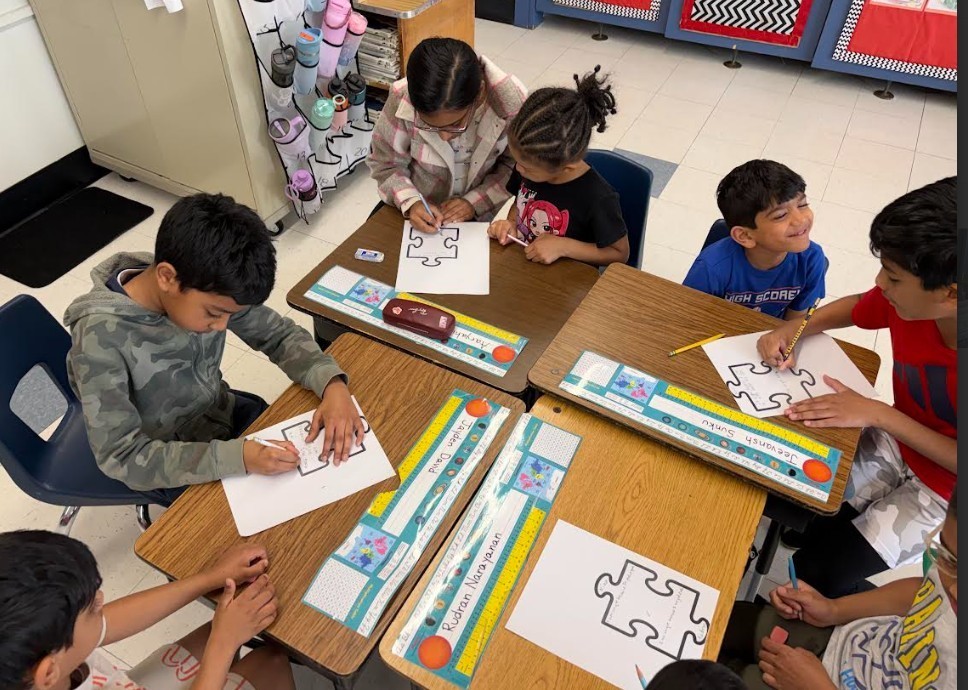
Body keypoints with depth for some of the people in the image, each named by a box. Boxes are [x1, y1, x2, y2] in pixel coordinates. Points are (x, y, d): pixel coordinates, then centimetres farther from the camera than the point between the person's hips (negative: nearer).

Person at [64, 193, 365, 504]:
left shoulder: (208, 290, -20)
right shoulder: (101, 337, -34)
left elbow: (280, 334, -8)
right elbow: (123, 457, -30)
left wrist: (332, 383, -27)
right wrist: (236, 456, -40)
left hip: (220, 413, 5)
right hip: (166, 464, -4)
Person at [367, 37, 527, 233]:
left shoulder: (511, 101, -27)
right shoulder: (402, 99, -25)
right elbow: (386, 164, -10)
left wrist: (475, 202, -21)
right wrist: (410, 202, -26)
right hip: (419, 210, 0)